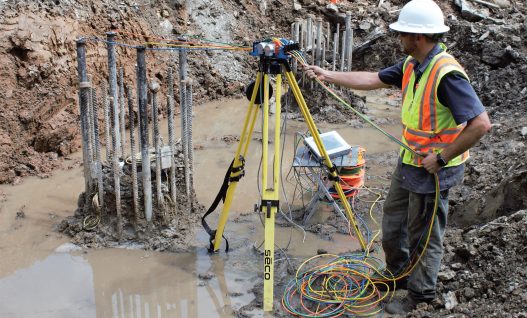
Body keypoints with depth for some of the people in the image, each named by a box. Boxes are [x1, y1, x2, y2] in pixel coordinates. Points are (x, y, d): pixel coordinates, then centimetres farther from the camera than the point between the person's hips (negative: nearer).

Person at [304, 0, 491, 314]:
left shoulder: (447, 73, -28)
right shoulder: (411, 65, 0)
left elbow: (481, 123, -31)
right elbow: (373, 80, 10)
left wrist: (442, 158, -24)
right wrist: (328, 75, 7)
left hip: (433, 170, -9)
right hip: (409, 161, 9)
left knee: (424, 236, 8)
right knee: (393, 218, 23)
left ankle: (420, 296, 28)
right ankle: (398, 273, 44)